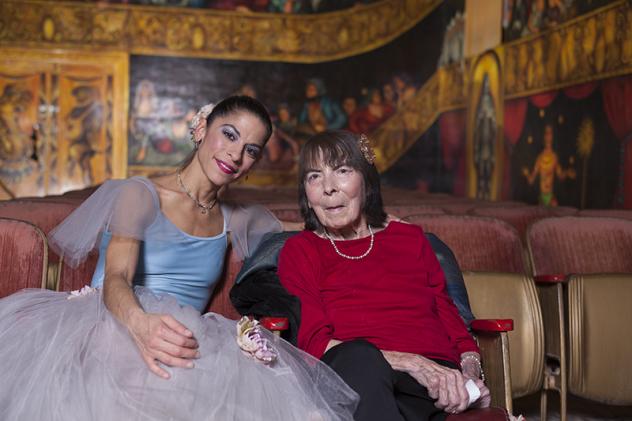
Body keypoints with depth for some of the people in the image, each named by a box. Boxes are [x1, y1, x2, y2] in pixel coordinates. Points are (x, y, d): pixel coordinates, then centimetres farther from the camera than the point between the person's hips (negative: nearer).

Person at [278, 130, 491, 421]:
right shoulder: (299, 251, 15)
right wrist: (410, 362, -13)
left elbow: (452, 321, 22)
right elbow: (314, 342, 0)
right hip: (347, 380, 0)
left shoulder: (410, 238, 23)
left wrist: (471, 374, -2)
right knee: (358, 354, -37)